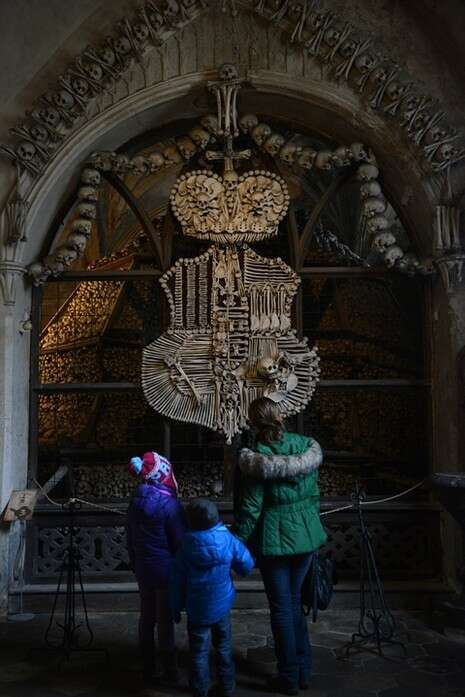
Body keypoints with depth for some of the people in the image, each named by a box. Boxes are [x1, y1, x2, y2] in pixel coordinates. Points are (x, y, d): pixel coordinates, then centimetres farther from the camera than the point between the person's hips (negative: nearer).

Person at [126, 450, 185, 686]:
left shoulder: (135, 501, 0)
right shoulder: (168, 503, -20)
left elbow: (131, 537, 8)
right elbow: (181, 541, -15)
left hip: (143, 569, 6)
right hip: (166, 570, -6)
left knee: (146, 618, 14)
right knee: (165, 620, 4)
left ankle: (149, 669, 24)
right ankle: (169, 670, 16)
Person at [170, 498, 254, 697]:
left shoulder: (187, 548, -17)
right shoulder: (228, 540, -15)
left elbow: (178, 581, -8)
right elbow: (247, 565, -7)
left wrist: (176, 606, 5)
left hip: (198, 611, -2)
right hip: (222, 606, 2)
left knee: (199, 652, 13)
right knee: (224, 647, 21)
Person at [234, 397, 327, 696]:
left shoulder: (256, 458, -19)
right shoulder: (307, 447, -4)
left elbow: (250, 508, -15)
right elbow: (314, 494, 5)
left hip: (274, 539, -5)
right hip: (306, 536, 5)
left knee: (281, 607, 9)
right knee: (295, 601, 21)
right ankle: (304, 670, 29)